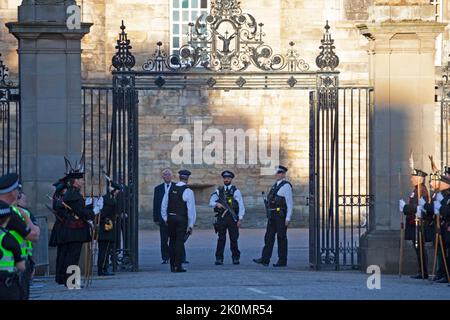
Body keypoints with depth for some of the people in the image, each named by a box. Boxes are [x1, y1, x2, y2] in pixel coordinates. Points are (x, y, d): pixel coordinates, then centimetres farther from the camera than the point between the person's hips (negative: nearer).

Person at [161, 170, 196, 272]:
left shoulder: (171, 189, 5)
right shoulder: (188, 191, -10)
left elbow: (163, 205, 10)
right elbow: (191, 209, -10)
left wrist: (165, 218, 19)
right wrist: (191, 225, -4)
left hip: (170, 218, 5)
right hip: (181, 219, -5)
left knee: (172, 241, 13)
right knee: (180, 242, -2)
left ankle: (172, 265, 17)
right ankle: (177, 266, -5)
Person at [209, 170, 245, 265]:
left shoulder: (236, 191, 4)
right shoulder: (218, 191, 11)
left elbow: (241, 206, 1)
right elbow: (211, 202, 6)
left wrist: (240, 219, -6)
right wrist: (217, 204, -16)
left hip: (232, 217, -1)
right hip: (221, 218, 1)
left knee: (234, 239, 1)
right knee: (221, 238, 0)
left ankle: (235, 258, 9)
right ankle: (219, 258, 1)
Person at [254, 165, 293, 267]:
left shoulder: (286, 186, -9)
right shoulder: (275, 185, 18)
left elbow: (290, 203, -13)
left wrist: (288, 218, -19)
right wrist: (269, 216, 18)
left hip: (281, 215, -8)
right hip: (272, 216, 8)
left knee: (281, 238, -2)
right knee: (269, 237, 2)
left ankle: (282, 261, 4)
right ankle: (265, 259, -1)